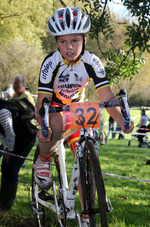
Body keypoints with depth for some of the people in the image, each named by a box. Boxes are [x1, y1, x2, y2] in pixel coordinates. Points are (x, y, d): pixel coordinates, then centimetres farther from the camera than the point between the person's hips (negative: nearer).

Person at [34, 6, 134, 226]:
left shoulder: (92, 62, -22)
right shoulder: (51, 63, -29)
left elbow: (106, 96, -25)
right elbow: (42, 100, -31)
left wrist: (122, 121, -40)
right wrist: (42, 126, -45)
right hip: (51, 108, -3)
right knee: (56, 126, -39)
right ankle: (43, 160, -6)